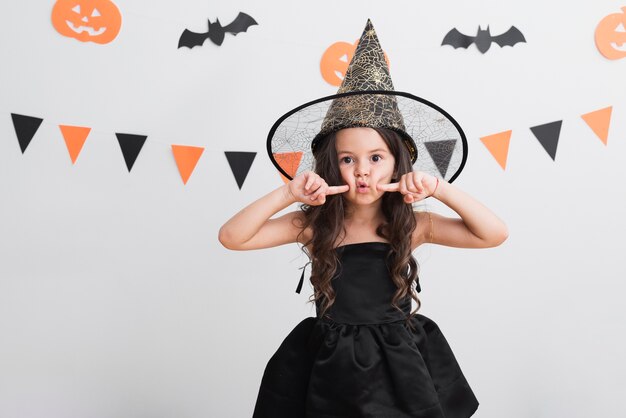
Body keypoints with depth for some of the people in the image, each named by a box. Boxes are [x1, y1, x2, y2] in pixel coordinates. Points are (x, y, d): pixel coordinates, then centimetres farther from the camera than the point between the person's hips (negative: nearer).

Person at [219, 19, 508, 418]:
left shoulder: (412, 226, -7)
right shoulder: (313, 225, -8)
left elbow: (494, 234, -13)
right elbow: (232, 237, -15)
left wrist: (441, 188, -22)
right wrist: (286, 194, -25)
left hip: (399, 365, 1)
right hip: (332, 367, 0)